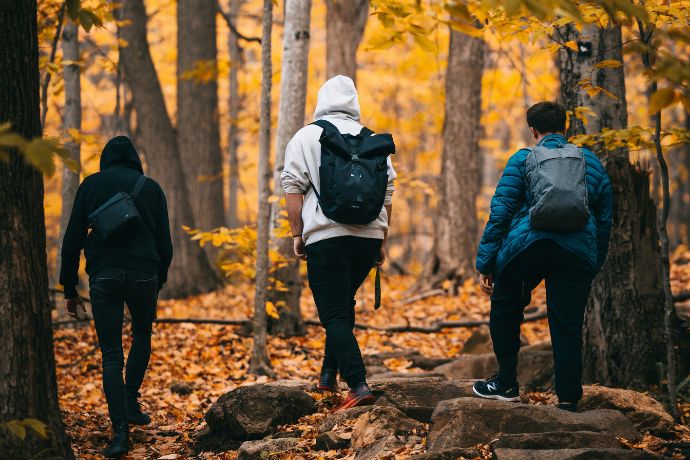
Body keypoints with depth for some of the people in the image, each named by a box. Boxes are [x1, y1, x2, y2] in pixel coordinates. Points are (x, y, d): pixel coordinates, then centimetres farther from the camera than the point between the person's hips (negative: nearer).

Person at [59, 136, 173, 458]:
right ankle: (130, 402, 16)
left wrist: (70, 288, 10)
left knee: (111, 355, 1)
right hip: (143, 274, 1)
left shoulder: (91, 185, 8)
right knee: (142, 336, 27)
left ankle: (120, 430, -10)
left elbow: (72, 240, 5)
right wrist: (159, 280, 22)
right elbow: (165, 243, 9)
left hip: (103, 275, -1)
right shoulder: (151, 188, 11)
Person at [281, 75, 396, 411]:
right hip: (369, 236, 5)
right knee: (343, 305, 23)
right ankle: (329, 374, 26)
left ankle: (359, 386, -18)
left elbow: (293, 188, -3)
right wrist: (382, 241, 20)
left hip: (327, 237, -5)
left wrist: (297, 234, 2)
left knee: (335, 315, -5)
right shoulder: (373, 140, 14)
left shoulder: (307, 137, 3)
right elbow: (387, 192, 15)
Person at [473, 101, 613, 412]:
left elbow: (500, 211, 2)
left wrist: (485, 263, 3)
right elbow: (605, 218, 17)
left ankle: (507, 384, 19)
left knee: (505, 311, 20)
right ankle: (568, 401, 2)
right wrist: (595, 264, 23)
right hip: (578, 253, 2)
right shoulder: (591, 162, 17)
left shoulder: (522, 160, 9)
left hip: (527, 246, -2)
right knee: (567, 327, 6)